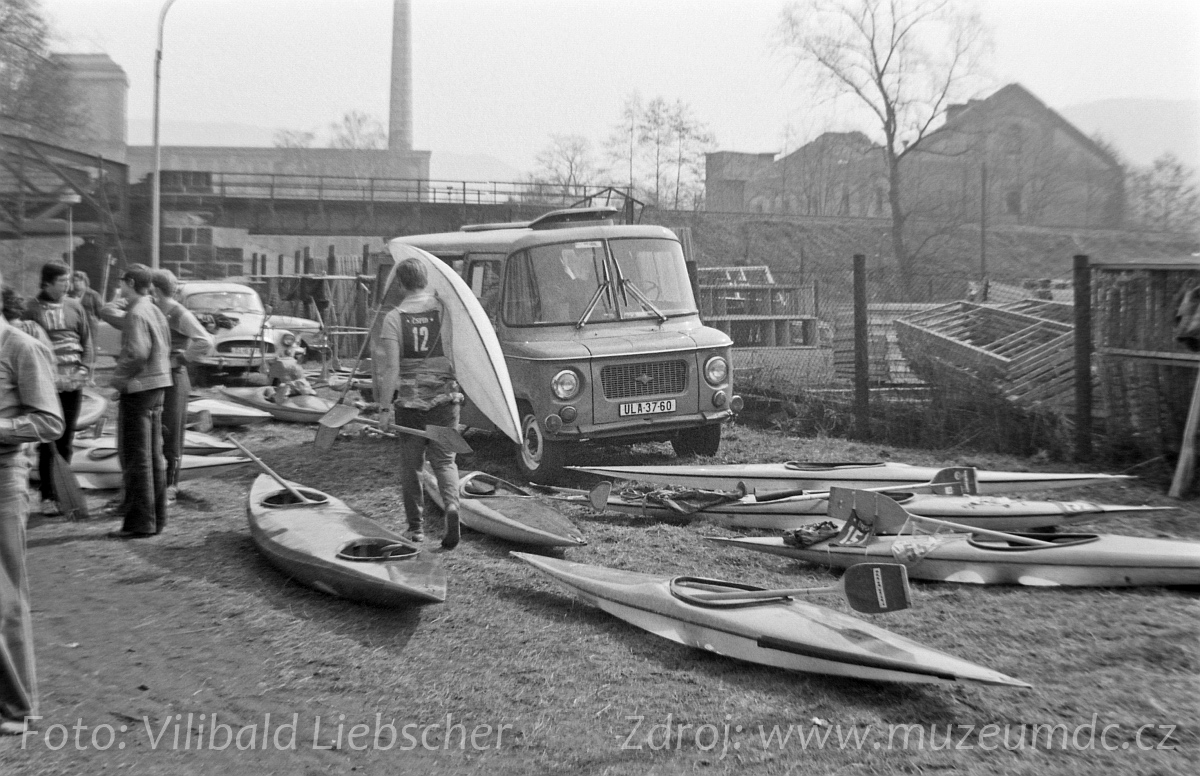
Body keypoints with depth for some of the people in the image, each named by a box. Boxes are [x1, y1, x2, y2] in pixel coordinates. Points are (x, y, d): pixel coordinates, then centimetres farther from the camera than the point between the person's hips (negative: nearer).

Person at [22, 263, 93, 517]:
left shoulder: (74, 306, 9)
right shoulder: (31, 308, -2)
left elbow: (86, 340, 12)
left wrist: (85, 367, -1)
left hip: (73, 380, 4)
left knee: (67, 441, 10)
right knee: (47, 442, -3)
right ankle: (48, 496, 3)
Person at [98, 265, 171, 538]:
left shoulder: (137, 315, -16)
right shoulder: (154, 311, 12)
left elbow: (138, 352, -27)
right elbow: (108, 312, 21)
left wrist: (119, 375, -14)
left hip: (138, 389, -9)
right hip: (157, 385, 9)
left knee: (136, 458, -3)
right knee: (153, 456, 14)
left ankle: (140, 522, 0)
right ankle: (156, 517, 21)